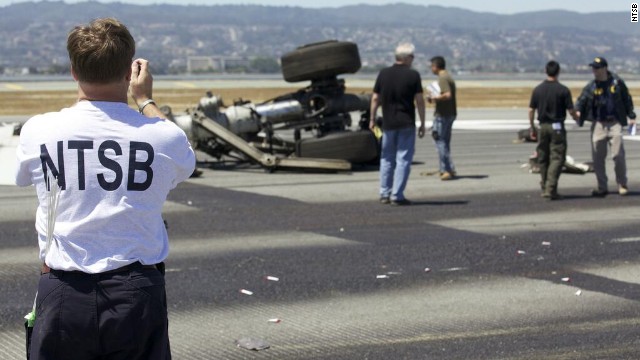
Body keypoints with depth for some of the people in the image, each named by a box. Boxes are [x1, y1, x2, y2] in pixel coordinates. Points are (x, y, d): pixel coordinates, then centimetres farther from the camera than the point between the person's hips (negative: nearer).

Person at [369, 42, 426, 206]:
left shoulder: (384, 74, 2)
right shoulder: (413, 75, -7)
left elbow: (375, 98, 5)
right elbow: (419, 101, -8)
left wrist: (372, 119, 15)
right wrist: (422, 124, -1)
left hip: (388, 123, 4)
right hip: (406, 124, -4)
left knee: (387, 159, 14)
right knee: (403, 160, 0)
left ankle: (384, 194, 15)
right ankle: (397, 195, -5)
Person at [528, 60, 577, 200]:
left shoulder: (538, 89, 2)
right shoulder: (563, 90, -9)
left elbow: (531, 110, 4)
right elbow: (571, 110, -7)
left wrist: (532, 128, 14)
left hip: (543, 126, 4)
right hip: (557, 127, -4)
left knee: (543, 158, 13)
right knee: (557, 158, -3)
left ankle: (545, 188, 18)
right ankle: (551, 189, -14)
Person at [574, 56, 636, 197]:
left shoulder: (617, 82, 1)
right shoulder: (591, 86, 2)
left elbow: (627, 99, 10)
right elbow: (582, 100, -6)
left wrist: (631, 116, 7)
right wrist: (577, 110, -27)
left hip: (615, 123, -2)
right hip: (598, 124, 2)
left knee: (618, 155, -7)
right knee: (597, 157, 1)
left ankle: (622, 184, 10)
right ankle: (602, 187, 13)